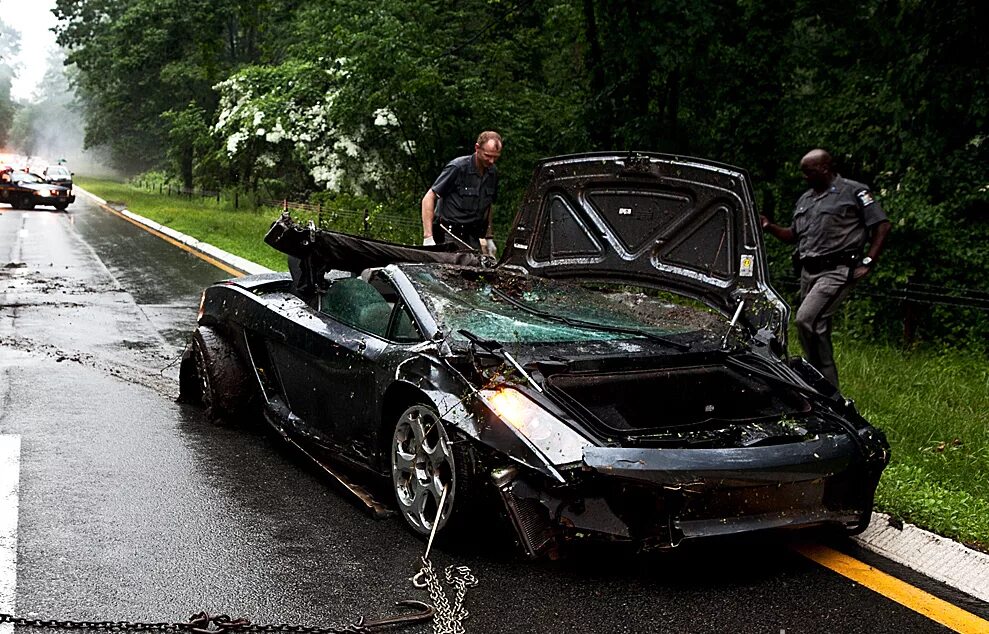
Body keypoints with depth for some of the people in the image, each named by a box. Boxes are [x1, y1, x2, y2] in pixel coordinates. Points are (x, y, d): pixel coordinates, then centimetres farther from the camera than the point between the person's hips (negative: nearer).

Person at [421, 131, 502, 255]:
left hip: (472, 238, 6)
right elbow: (428, 199, -13)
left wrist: (489, 238, 19)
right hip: (449, 235, -6)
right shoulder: (457, 167, -12)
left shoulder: (492, 173, 8)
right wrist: (428, 237, -19)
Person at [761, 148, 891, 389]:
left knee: (806, 319, -23)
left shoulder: (853, 191, -2)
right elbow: (794, 235, 26)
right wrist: (770, 227, 9)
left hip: (837, 271, -8)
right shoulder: (805, 199, 20)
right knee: (818, 328, 9)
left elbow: (882, 225, -4)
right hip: (809, 271, 8)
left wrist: (868, 262, -10)